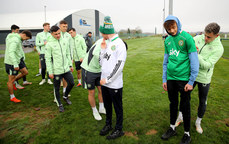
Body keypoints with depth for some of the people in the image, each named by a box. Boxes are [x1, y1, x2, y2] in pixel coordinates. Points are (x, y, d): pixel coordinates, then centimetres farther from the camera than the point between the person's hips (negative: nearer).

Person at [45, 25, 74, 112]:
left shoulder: (64, 41, 5)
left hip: (66, 69, 4)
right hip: (56, 70, -4)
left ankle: (65, 96, 35)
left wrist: (70, 65, 10)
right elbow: (48, 59, -9)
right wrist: (50, 72, -10)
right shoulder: (49, 44, -9)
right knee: (57, 88, 8)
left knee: (71, 83, 8)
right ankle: (59, 104, 28)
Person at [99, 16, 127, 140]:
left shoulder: (119, 44, -12)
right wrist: (103, 49, 0)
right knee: (107, 105, 20)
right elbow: (101, 63, 11)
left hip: (115, 84, -7)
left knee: (118, 107, 9)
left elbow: (119, 65, -17)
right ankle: (108, 125, 40)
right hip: (104, 82, 7)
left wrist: (108, 79, -15)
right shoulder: (106, 43, 10)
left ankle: (119, 129, 27)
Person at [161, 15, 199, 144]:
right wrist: (164, 79, 11)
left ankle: (187, 134, 27)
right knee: (173, 104, 17)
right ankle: (172, 128, 35)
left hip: (184, 79, -5)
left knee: (185, 106, 8)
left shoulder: (187, 37, -9)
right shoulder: (167, 40, 8)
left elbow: (194, 61, -9)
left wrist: (191, 81, -11)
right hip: (171, 78, 5)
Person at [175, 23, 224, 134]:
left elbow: (206, 65, -23)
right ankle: (180, 117, 34)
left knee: (202, 102, 12)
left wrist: (195, 54, -33)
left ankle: (198, 122, 36)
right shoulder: (198, 38, -7)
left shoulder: (218, 48, -16)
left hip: (204, 78, -2)